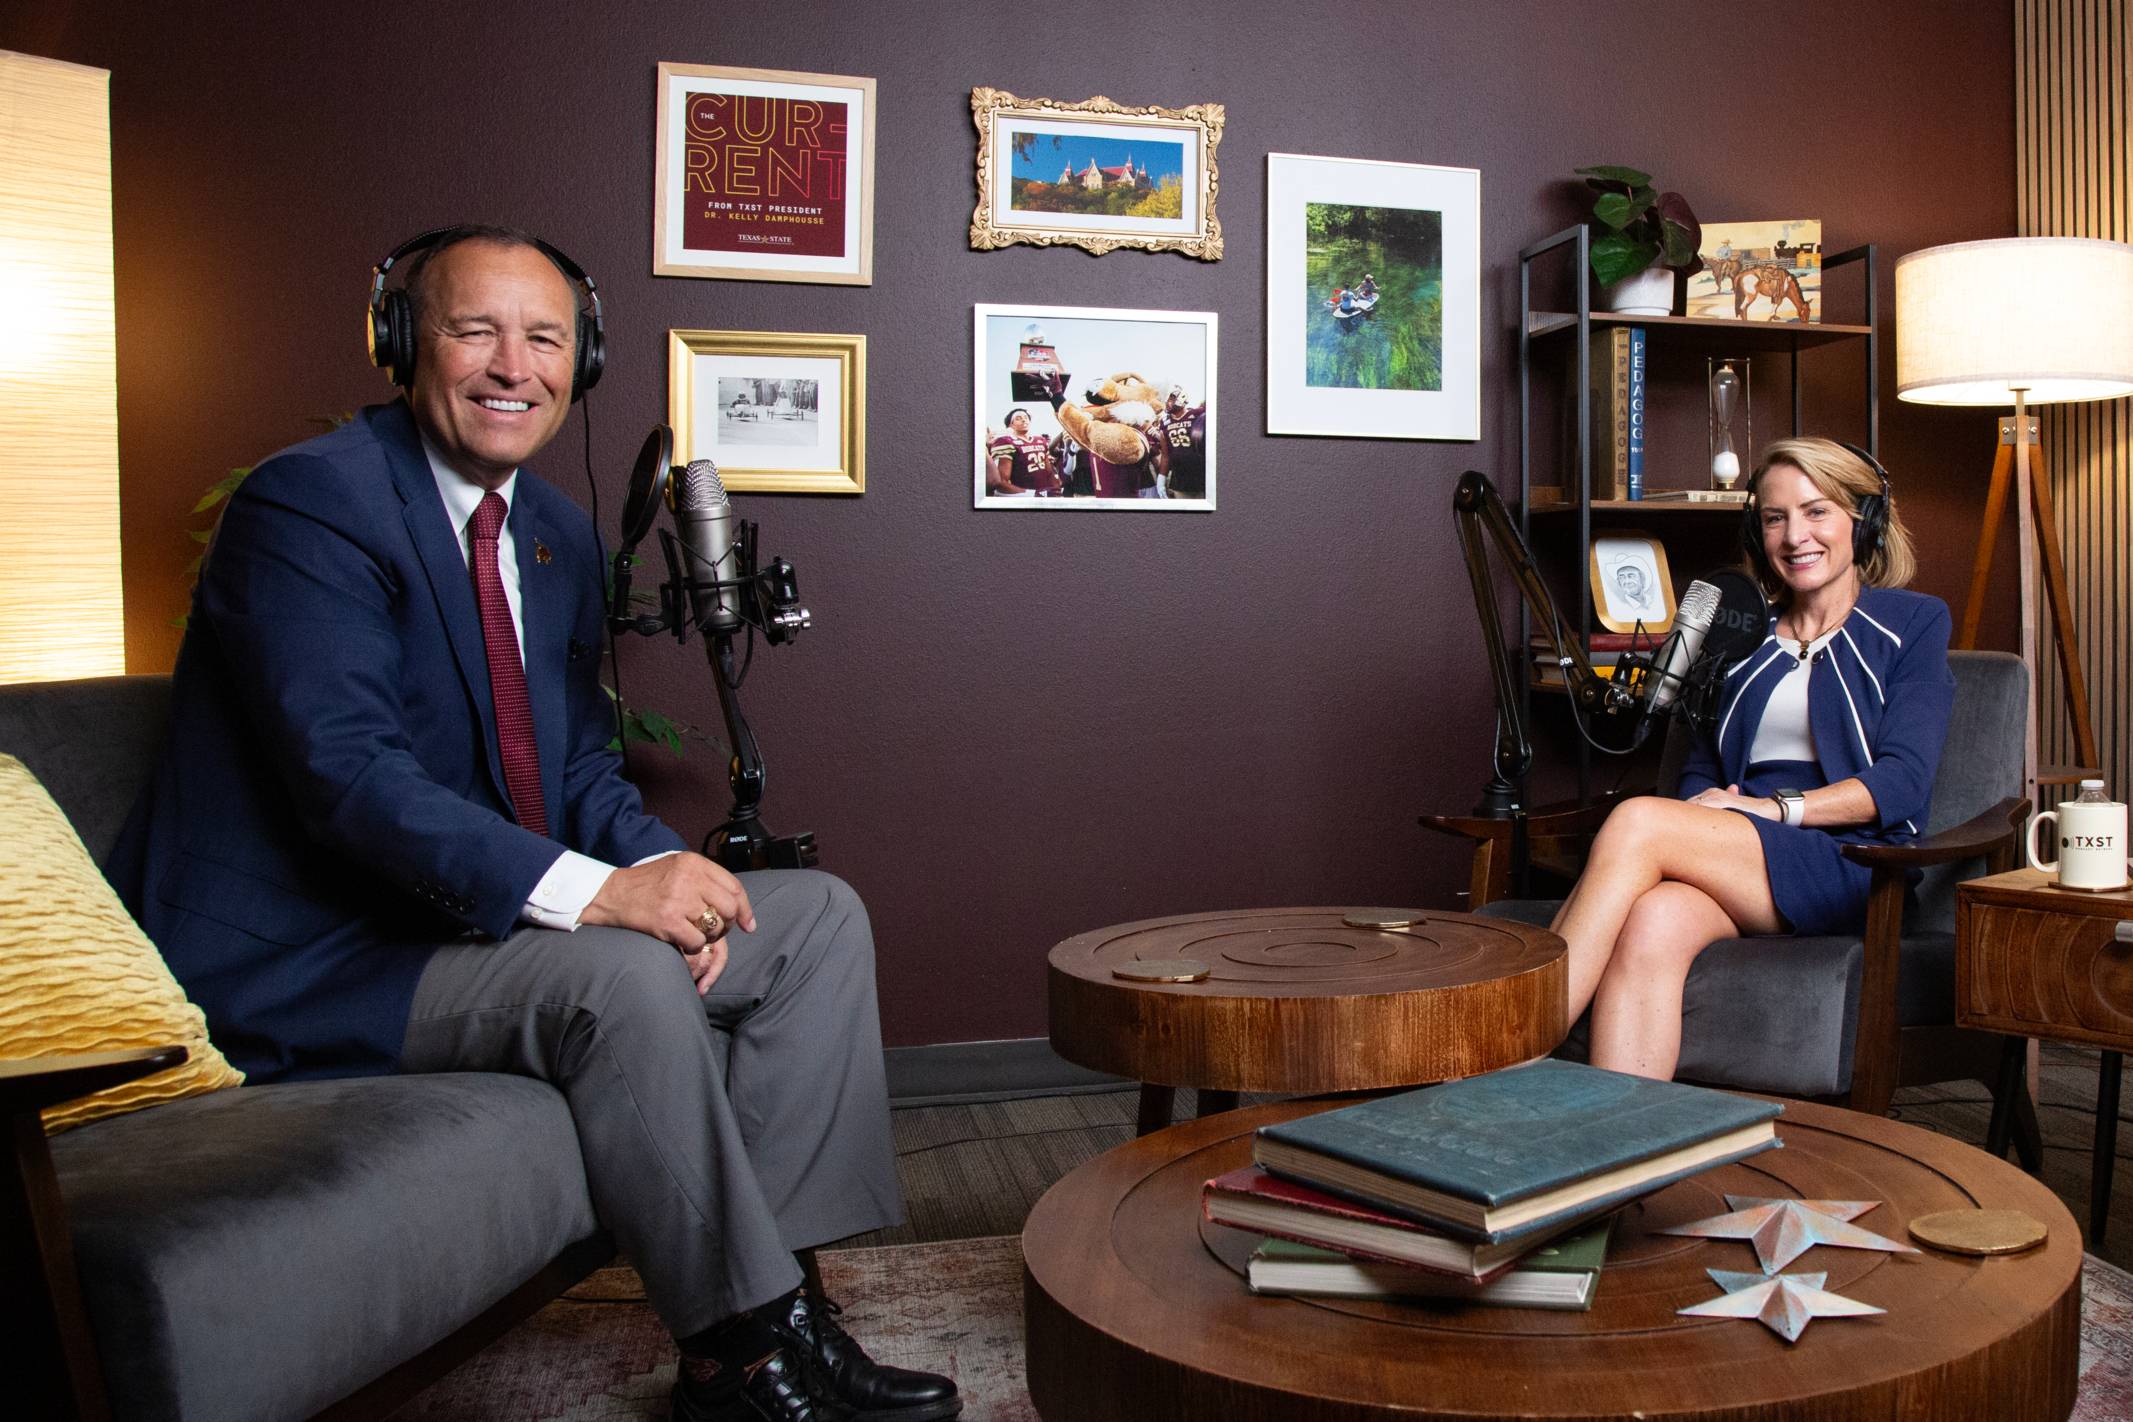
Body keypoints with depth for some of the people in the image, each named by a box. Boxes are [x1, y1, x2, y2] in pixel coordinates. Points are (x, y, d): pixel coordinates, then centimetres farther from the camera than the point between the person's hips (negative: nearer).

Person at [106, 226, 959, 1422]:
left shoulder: (558, 531, 12)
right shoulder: (309, 503, -14)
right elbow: (350, 772, -25)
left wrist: (658, 867, -10)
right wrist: (595, 888, -34)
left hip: (495, 916, 9)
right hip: (312, 960, -8)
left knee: (820, 916, -2)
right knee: (620, 975, -34)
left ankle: (771, 1299, -5)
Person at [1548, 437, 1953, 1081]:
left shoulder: (1913, 623, 11)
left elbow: (1902, 782, -2)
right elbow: (1702, 769, 21)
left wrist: (1773, 808, -14)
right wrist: (1706, 802, -4)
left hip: (1848, 864, -4)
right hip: (1737, 869, 4)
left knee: (1636, 820, -31)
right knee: (1653, 921, -35)